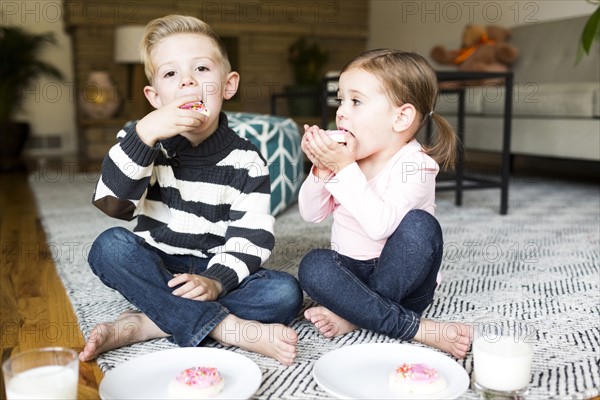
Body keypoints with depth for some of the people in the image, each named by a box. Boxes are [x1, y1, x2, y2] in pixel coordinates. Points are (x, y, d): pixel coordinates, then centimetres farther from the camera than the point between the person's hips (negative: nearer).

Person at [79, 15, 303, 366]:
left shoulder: (246, 161, -5)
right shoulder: (141, 140, -2)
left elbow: (251, 238, -9)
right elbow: (110, 202, -18)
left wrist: (215, 281, -25)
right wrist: (144, 134, -28)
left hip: (216, 273, 0)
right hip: (155, 271, 0)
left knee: (286, 293, -24)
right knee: (109, 246, -28)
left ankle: (142, 325, -25)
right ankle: (231, 329, -30)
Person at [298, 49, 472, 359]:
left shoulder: (416, 165, -17)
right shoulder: (347, 155, -1)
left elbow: (380, 225, -32)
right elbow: (311, 215, 1)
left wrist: (345, 169, -32)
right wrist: (321, 170, -16)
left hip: (401, 277, -4)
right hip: (350, 271, 4)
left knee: (420, 226, -31)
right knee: (313, 265, -26)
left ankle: (355, 317, -20)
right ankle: (418, 329, -23)